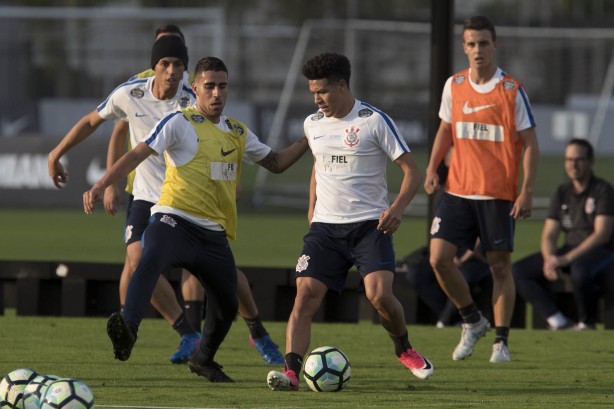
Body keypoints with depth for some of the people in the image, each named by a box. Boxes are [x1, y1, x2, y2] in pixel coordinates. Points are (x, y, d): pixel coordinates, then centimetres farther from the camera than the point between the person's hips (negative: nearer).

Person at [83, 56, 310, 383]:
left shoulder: (238, 133, 17)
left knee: (227, 306, 11)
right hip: (174, 220, -6)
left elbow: (275, 163, 27)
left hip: (214, 233, 6)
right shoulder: (180, 122, -2)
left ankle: (203, 360, 38)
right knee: (150, 261, -38)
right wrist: (100, 186, -17)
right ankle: (127, 330, -54)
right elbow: (138, 154, -8)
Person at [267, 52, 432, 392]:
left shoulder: (374, 121, -8)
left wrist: (398, 207, -23)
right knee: (305, 297, -13)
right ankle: (291, 372, -19)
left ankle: (404, 350, 10)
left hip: (370, 224, -4)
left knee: (380, 295, -20)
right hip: (325, 227, 4)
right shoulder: (313, 124, 9)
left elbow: (411, 170, -7)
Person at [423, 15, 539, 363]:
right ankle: (472, 321, 14)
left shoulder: (512, 90, -6)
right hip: (458, 190, 4)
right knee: (439, 258, -7)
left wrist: (527, 191, -12)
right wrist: (432, 169, 6)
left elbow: (529, 143, -5)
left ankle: (501, 342, 10)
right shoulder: (454, 86, 6)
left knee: (500, 266, 0)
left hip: (499, 194, -4)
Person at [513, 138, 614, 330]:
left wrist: (566, 259, -25)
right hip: (569, 249, 7)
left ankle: (587, 323, -18)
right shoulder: (562, 193, 12)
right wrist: (550, 259, -16)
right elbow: (549, 235, 8)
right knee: (519, 271, -11)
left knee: (580, 270, -42)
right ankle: (558, 321, -22)